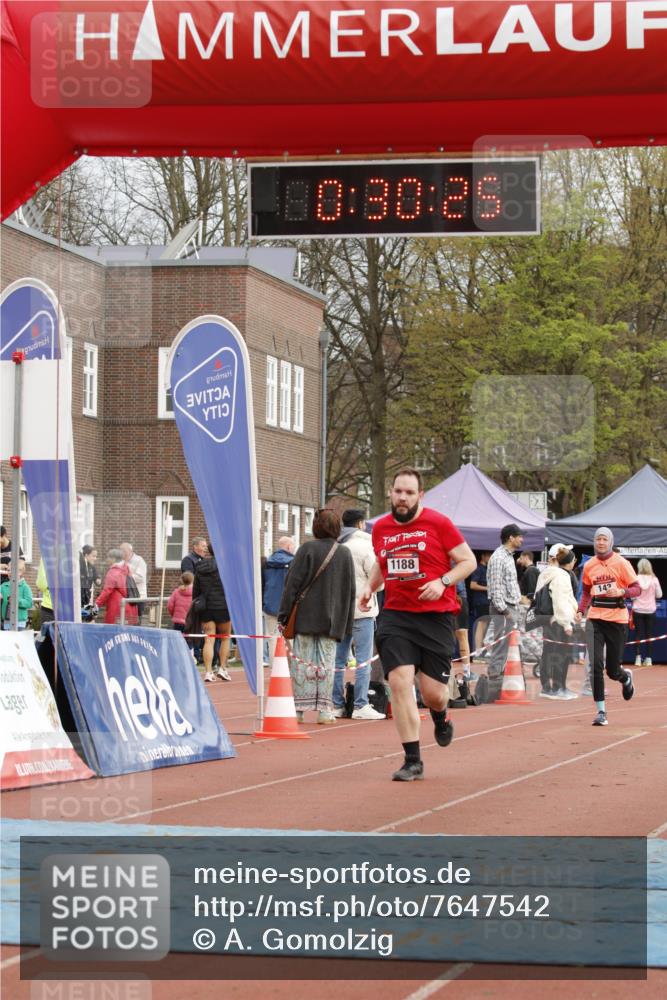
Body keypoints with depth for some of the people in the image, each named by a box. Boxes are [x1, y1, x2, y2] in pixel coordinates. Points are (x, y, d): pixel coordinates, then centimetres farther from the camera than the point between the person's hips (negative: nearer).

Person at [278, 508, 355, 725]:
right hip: (332, 620, 3)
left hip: (306, 617, -3)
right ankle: (324, 710, 2)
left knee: (302, 662, 1)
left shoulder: (307, 549, -7)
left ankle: (299, 709, 0)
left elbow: (293, 583, -8)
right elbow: (350, 590, 10)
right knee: (327, 663, 5)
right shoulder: (345, 553, 6)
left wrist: (284, 614, -4)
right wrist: (347, 623, 15)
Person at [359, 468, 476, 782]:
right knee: (399, 682, -13)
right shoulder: (380, 528, 8)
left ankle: (440, 716, 41)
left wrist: (442, 582, -16)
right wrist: (370, 588, 9)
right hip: (395, 616, 3)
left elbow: (468, 561, -1)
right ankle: (413, 761, -7)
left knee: (433, 693, 0)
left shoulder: (438, 523, -4)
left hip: (435, 617, -3)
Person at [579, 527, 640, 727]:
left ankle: (626, 678, 43)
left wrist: (622, 592, -24)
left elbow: (637, 589, -5)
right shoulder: (589, 566, 6)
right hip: (595, 619, 2)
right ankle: (601, 711, -6)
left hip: (617, 619, -2)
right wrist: (581, 611, 4)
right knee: (595, 665, -13)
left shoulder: (621, 563, -4)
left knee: (612, 670, 4)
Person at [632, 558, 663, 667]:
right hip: (650, 610, 1)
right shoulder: (654, 579, -5)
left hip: (638, 610, -1)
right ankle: (648, 659, 4)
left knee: (639, 634, 5)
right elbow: (659, 595, 0)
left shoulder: (636, 579, -8)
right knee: (649, 634, 6)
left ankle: (638, 657, -1)